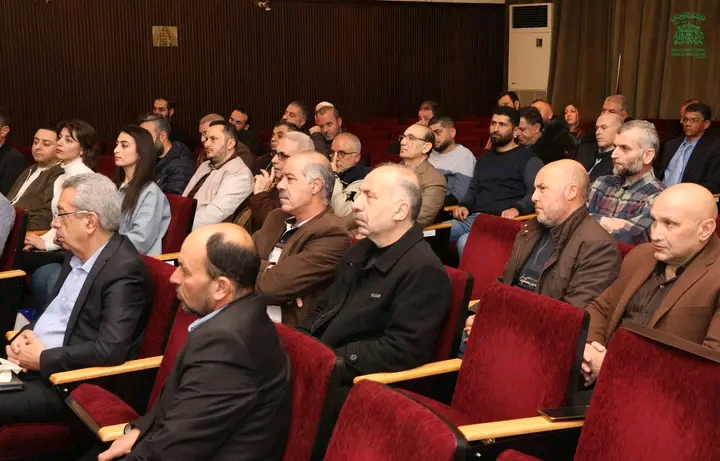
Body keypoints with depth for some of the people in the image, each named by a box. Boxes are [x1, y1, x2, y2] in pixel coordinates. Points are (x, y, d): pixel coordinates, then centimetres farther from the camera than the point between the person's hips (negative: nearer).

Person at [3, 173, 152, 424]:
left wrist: (43, 358, -16)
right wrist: (27, 334, 0)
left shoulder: (124, 269, -18)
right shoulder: (77, 254, 10)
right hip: (31, 362, 9)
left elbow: (111, 350, -25)